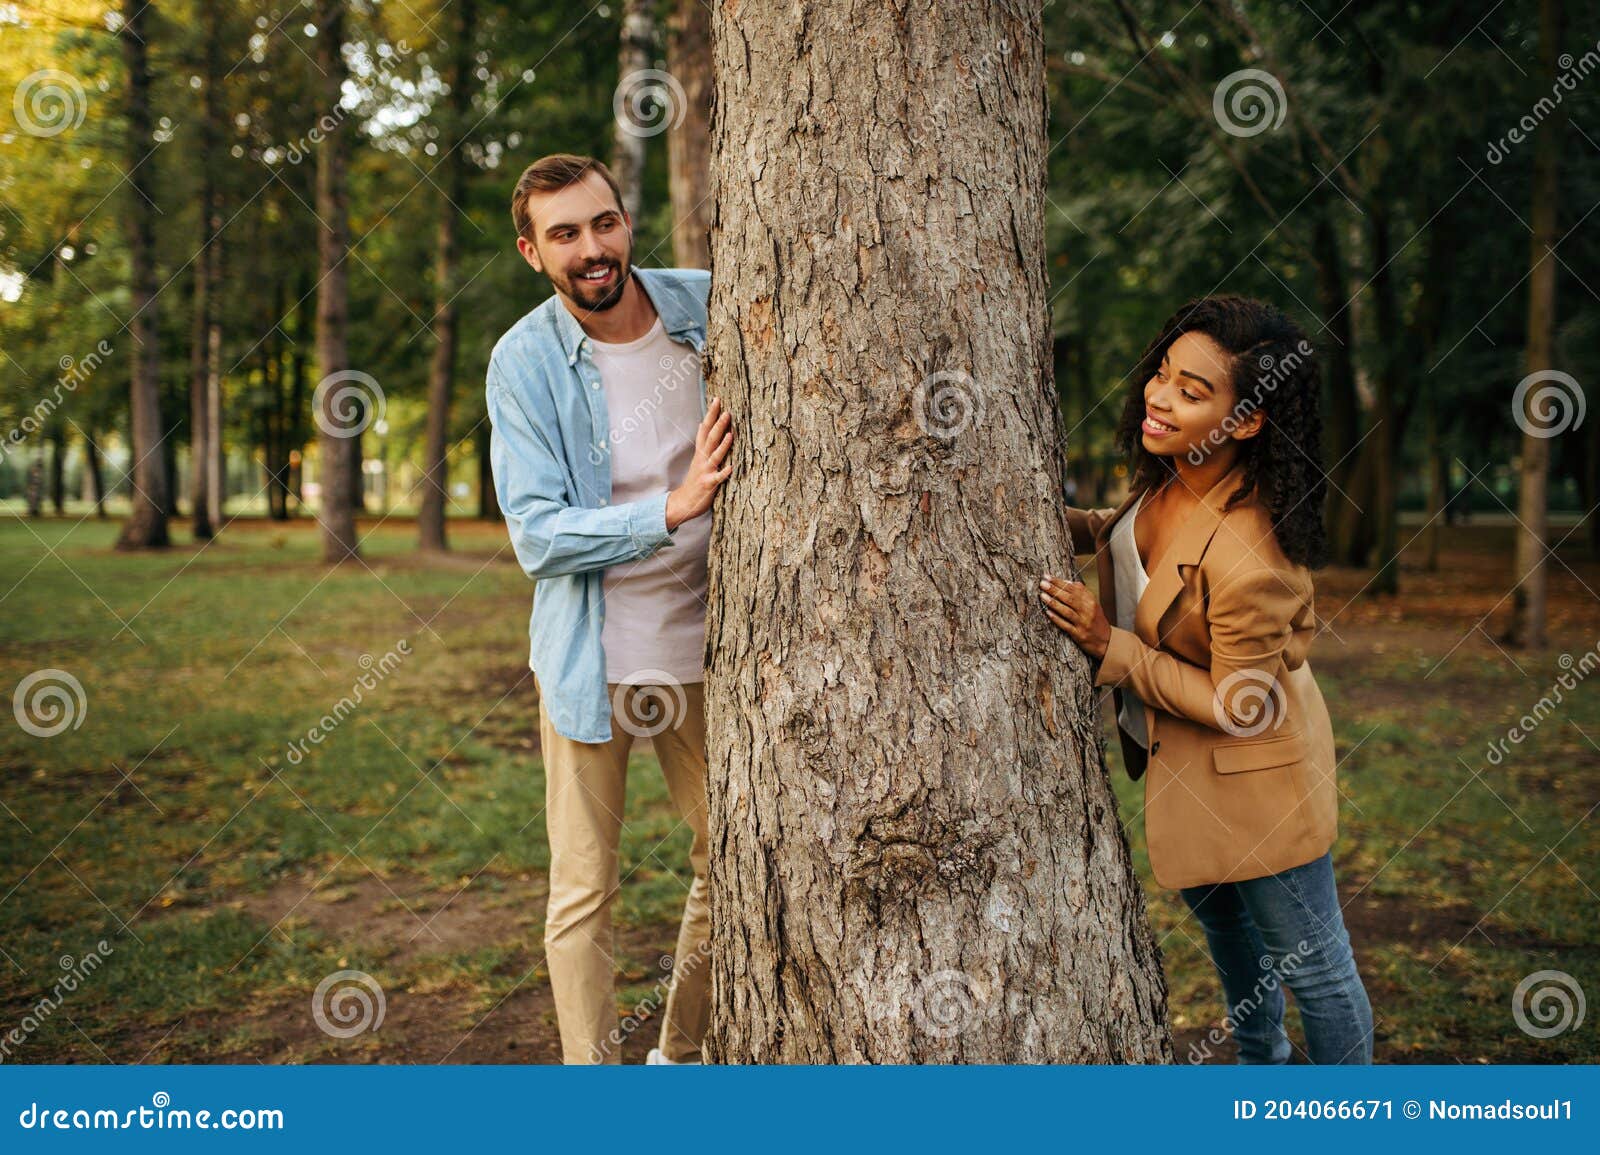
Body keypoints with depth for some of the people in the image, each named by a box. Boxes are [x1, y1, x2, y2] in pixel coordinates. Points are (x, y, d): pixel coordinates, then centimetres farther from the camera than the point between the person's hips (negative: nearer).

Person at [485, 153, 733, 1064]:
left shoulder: (707, 307, -4)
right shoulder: (526, 361, -10)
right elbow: (538, 537, -16)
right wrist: (673, 507, -27)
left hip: (703, 649, 3)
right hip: (591, 662, -3)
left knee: (732, 863, 13)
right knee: (584, 892, 3)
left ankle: (682, 1055, 34)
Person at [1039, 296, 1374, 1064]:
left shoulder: (1251, 558, -37)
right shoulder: (1173, 475, -13)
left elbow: (1235, 703, -26)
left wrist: (1110, 647, -27)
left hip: (1246, 768, -10)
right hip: (1173, 756, 10)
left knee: (1309, 961, 12)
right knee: (1219, 912, 31)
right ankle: (1262, 1065, 58)